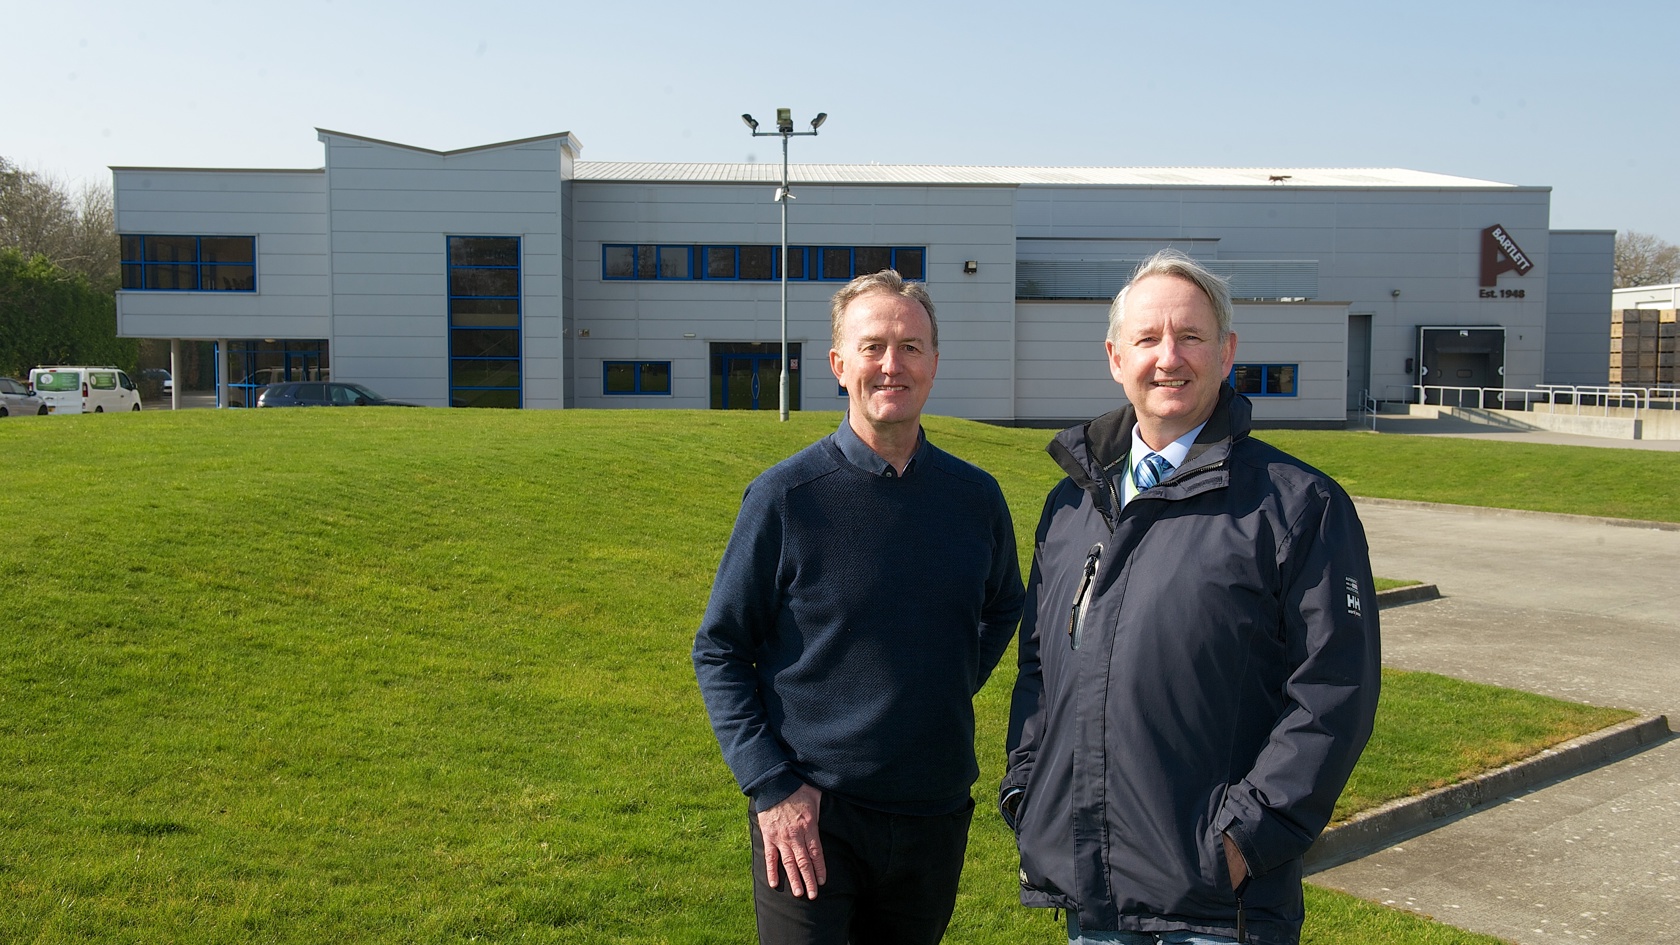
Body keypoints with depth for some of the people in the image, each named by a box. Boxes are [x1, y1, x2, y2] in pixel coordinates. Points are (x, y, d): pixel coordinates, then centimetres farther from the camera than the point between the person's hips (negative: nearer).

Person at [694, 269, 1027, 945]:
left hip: (936, 812, 4)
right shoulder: (785, 496, -10)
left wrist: (955, 688, 4)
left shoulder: (976, 496, 1)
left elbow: (1002, 610, 19)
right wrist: (769, 786, -13)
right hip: (809, 814, -4)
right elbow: (719, 651, -5)